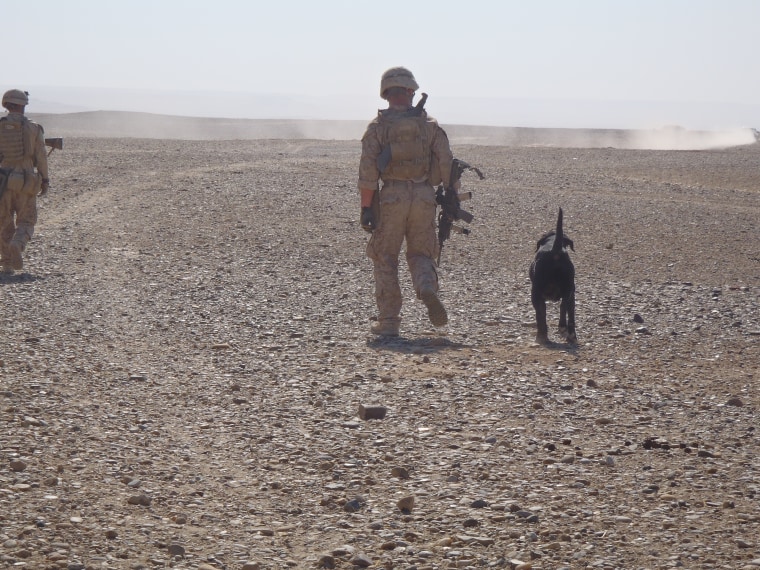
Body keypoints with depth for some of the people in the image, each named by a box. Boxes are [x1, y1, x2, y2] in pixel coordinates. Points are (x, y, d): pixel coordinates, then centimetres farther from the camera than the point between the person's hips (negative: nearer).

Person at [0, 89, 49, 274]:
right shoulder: (33, 128, -3)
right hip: (26, 181, -1)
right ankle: (17, 245, -22)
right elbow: (41, 156, -2)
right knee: (25, 222, 9)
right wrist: (44, 180, 8)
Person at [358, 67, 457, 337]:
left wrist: (366, 208, -5)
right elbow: (447, 164, 0)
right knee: (420, 254, 15)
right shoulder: (429, 125, 5)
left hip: (390, 198, -2)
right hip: (424, 196, 2)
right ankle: (427, 288, -17)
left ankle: (388, 321, 6)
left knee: (385, 259, 8)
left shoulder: (378, 126, -1)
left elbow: (367, 170, -7)